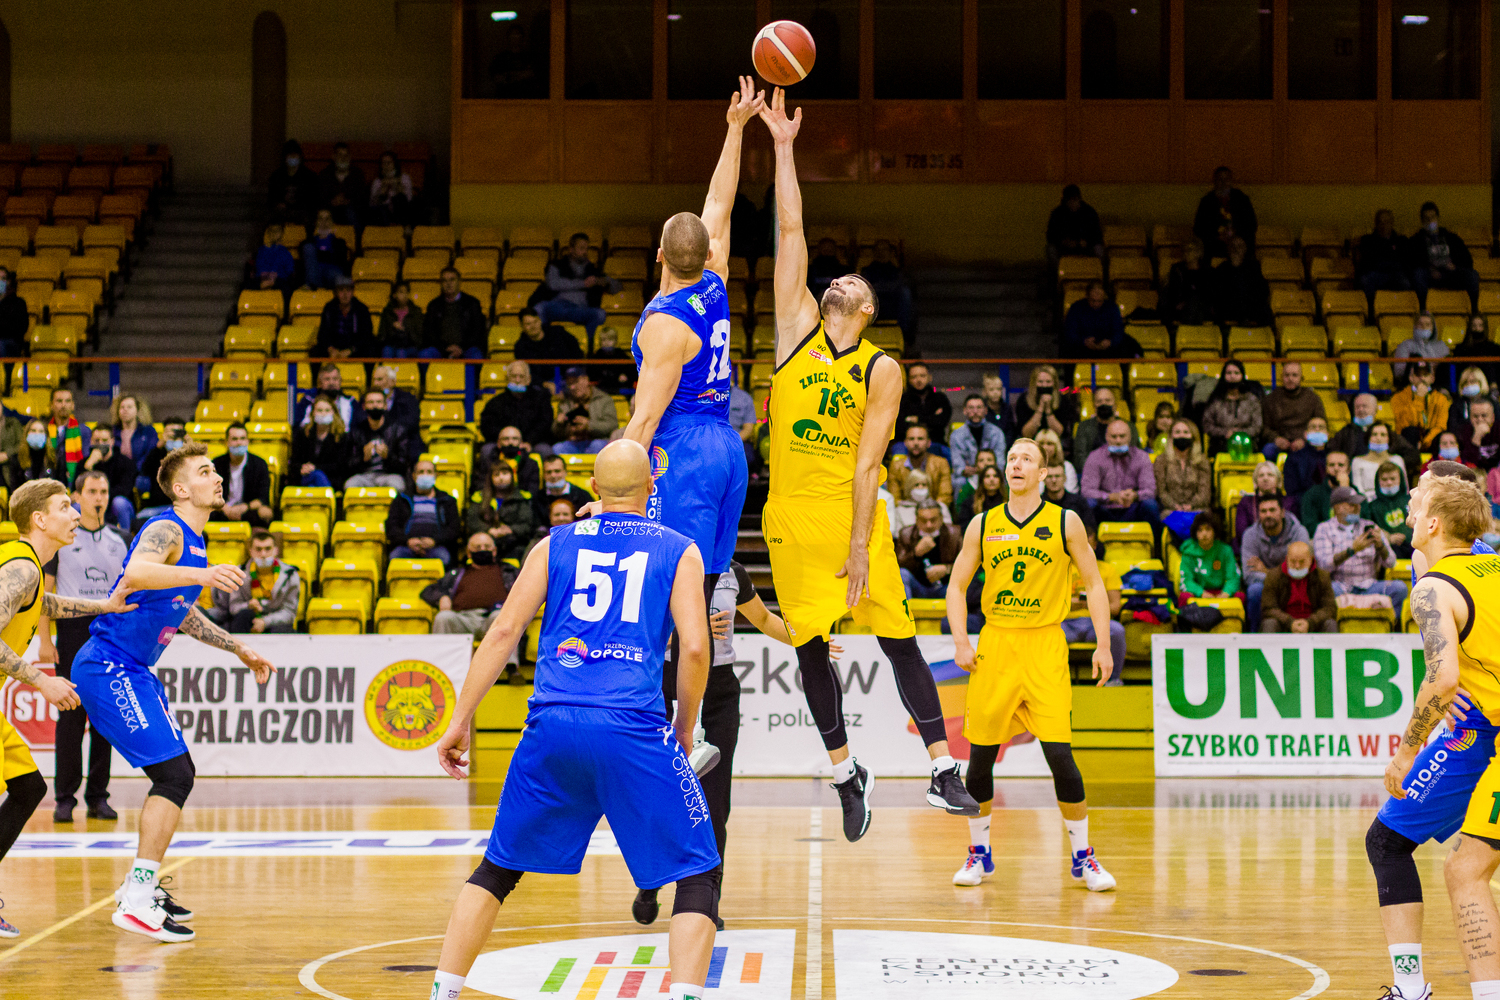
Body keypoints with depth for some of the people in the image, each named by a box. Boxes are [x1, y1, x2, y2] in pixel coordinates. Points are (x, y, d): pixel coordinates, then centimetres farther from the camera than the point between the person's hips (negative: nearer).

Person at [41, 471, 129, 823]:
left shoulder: (118, 541, 11)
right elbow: (44, 589, 0)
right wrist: (44, 639, -8)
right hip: (73, 627, -3)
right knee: (71, 716, -4)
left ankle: (98, 796, 9)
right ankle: (65, 797, 2)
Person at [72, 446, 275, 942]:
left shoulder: (193, 543, 15)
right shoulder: (166, 530, -15)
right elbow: (135, 573, -38)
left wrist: (240, 650, 31)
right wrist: (201, 575, -50)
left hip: (130, 671, 10)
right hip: (110, 668, -10)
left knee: (176, 775, 16)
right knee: (174, 774, -15)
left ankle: (139, 886, 26)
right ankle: (136, 902, -16)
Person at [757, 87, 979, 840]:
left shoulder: (883, 371, -3)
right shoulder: (797, 328, 5)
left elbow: (867, 463, -8)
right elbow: (790, 233, 1)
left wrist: (860, 545, -14)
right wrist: (783, 149, -2)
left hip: (851, 511, -2)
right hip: (790, 513, 2)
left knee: (898, 637, -2)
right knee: (810, 646, 4)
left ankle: (943, 770, 0)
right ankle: (845, 772, 18)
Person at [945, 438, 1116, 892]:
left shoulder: (1064, 522, 1)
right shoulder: (983, 525, 6)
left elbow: (1094, 584, 5)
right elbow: (956, 585, 11)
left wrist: (1103, 645, -2)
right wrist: (961, 642, -1)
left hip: (1044, 645, -2)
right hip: (994, 643, 2)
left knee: (1059, 754, -10)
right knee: (980, 755, 3)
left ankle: (1082, 855, 3)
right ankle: (979, 853, 20)